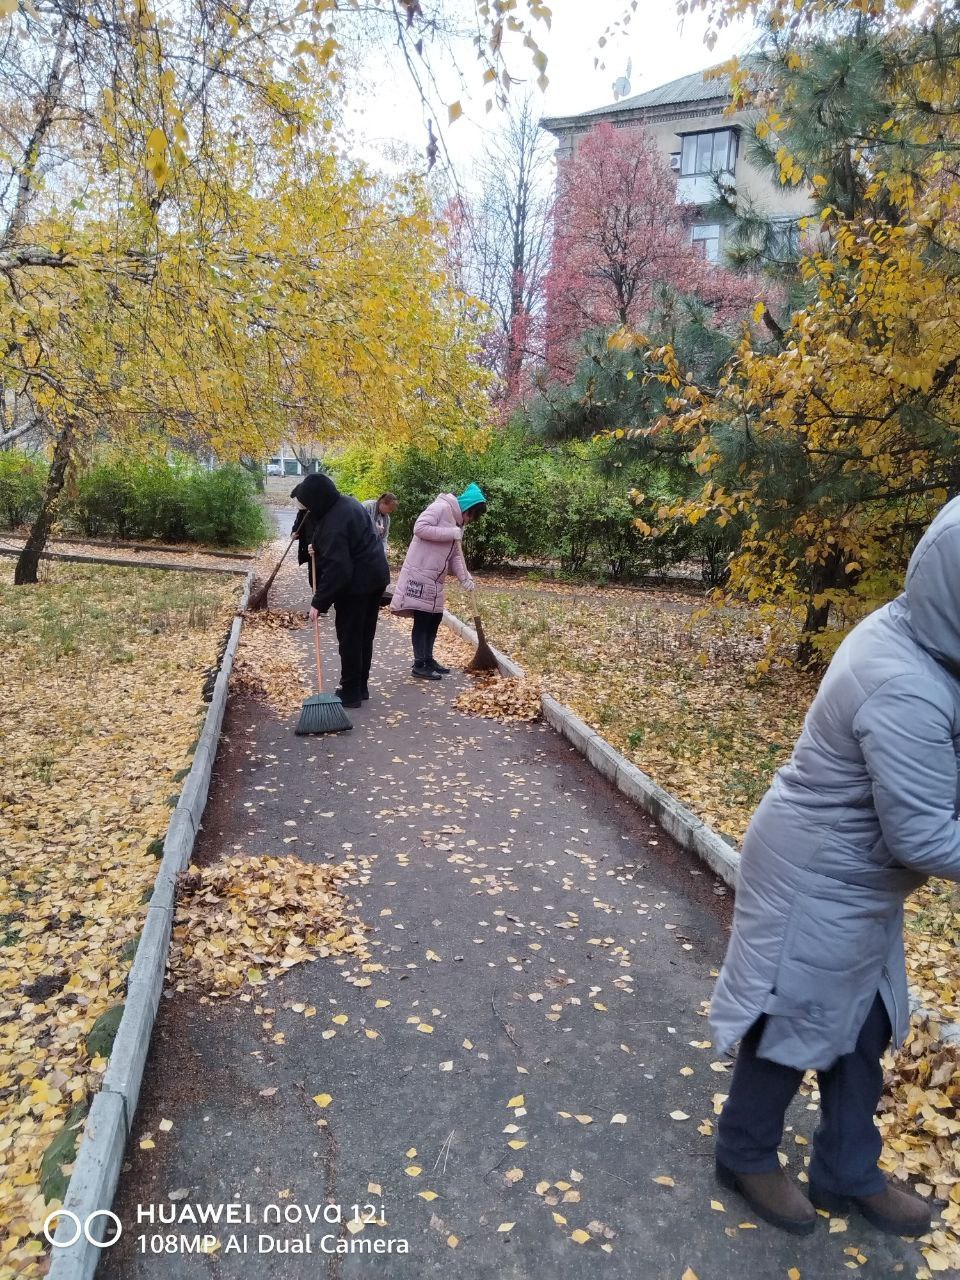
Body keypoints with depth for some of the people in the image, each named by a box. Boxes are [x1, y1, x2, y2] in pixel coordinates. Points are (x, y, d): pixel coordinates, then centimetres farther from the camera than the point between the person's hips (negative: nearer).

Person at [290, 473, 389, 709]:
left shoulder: (333, 524, -25)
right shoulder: (345, 502, 5)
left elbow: (336, 568, -27)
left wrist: (319, 601, -21)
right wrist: (315, 546, 5)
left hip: (355, 584, -10)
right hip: (375, 576, 10)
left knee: (349, 637, 1)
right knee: (365, 635, 15)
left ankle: (351, 692, 8)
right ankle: (361, 687, 24)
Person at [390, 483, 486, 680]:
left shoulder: (458, 523, 16)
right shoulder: (441, 508, -12)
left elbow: (455, 555, 14)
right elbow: (420, 527, -24)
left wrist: (465, 577, -1)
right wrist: (451, 533, -23)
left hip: (435, 579, 9)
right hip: (419, 574, -9)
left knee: (435, 618, 14)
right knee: (422, 619, -5)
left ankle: (428, 659, 25)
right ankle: (419, 665, 3)